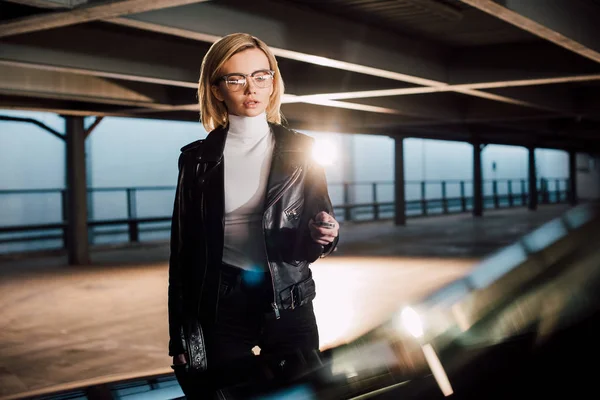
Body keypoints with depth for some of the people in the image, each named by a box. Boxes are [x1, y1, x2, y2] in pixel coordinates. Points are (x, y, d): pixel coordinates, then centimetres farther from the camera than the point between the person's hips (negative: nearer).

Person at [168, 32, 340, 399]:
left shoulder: (301, 150, 0)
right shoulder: (197, 158, 0)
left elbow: (320, 225, 2)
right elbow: (183, 250, 2)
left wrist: (324, 235, -23)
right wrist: (180, 336, 1)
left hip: (288, 302, 0)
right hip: (221, 306, 0)